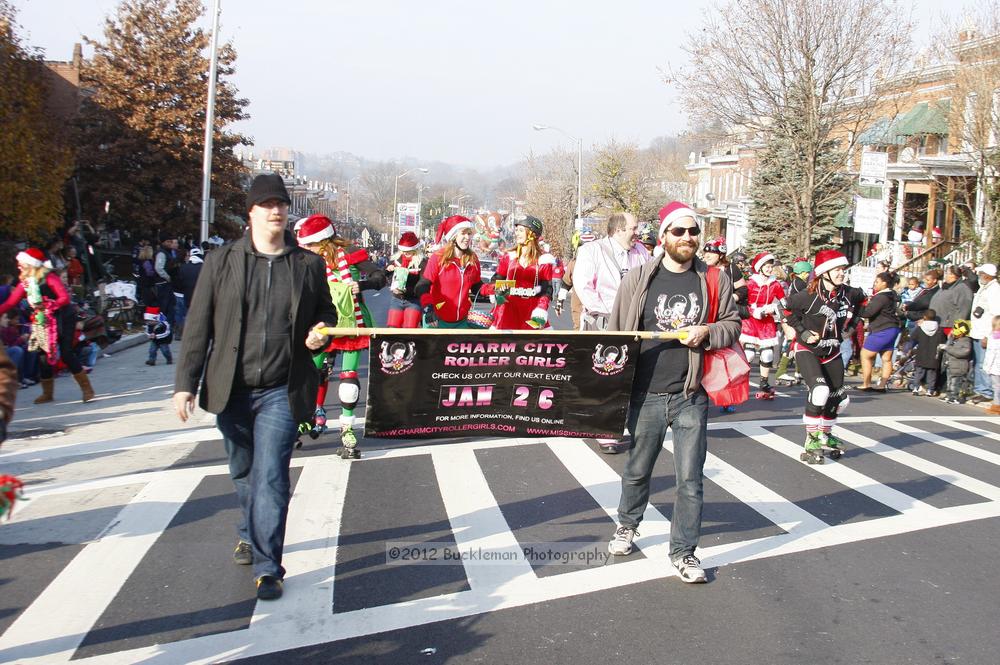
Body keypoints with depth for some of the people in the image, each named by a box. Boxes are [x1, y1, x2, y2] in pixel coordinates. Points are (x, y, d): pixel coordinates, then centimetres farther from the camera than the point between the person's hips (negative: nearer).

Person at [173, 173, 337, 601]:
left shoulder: (309, 265, 2)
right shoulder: (221, 262, 1)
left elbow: (326, 312, 16)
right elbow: (198, 326, 1)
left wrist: (320, 332, -8)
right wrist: (186, 382, -4)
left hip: (282, 392, -2)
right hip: (231, 390, 2)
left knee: (270, 477, -10)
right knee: (243, 473, 20)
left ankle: (267, 567, -3)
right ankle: (250, 535, 45)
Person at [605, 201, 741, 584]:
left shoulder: (714, 280, 3)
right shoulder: (638, 279, 0)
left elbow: (732, 325, 11)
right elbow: (616, 332, 5)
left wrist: (707, 332, -10)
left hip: (691, 395, 0)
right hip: (646, 394, 0)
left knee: (690, 479, 2)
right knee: (637, 470, 17)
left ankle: (684, 551, 14)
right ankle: (627, 525, 41)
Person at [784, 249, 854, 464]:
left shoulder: (846, 295, -3)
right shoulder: (809, 296, -21)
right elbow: (789, 310, -8)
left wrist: (846, 329, 8)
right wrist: (803, 332, -13)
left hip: (832, 352, 7)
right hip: (807, 350, -7)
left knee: (838, 397, 13)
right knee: (820, 390, -27)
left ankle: (825, 434, 40)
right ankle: (811, 442, -14)